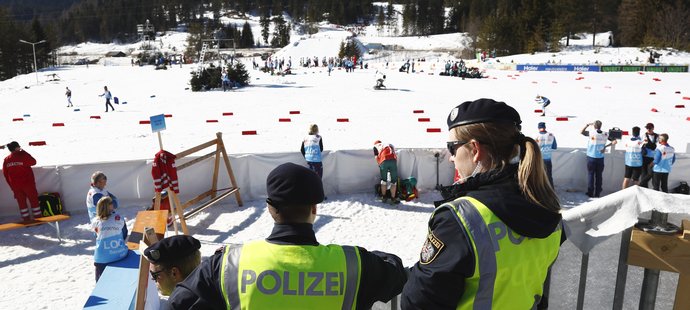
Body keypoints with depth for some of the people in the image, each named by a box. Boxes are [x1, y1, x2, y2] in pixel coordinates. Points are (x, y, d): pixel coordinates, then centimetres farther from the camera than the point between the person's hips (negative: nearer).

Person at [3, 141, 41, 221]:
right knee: (34, 201, 6)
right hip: (28, 184, -4)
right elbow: (33, 162, -1)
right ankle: (38, 218, 10)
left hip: (15, 186, 4)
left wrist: (11, 185, 16)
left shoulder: (6, 160, 1)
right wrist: (24, 152, 2)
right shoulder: (23, 156, -16)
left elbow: (5, 174, 6)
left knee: (21, 202, 11)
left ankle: (26, 220, 15)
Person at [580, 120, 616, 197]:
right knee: (598, 176, 8)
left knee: (590, 175, 5)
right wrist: (606, 146, 4)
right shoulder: (605, 134, -2)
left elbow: (581, 132, 4)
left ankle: (590, 193, 6)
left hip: (591, 157, -2)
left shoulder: (591, 133, -10)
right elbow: (614, 141, 2)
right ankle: (597, 193, 12)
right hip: (600, 158, 2)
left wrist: (588, 124, 10)